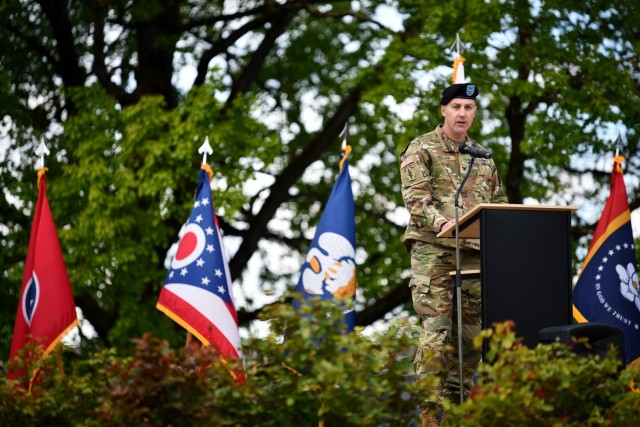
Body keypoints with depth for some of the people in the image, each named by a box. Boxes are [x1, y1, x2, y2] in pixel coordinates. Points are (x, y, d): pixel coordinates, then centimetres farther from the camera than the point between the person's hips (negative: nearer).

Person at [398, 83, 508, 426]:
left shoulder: (483, 157, 20)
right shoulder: (421, 150, 2)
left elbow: (499, 202, 23)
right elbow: (416, 198, -11)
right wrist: (443, 223, -29)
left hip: (475, 253, 6)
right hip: (433, 250, -6)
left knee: (471, 333, 5)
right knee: (436, 332, -12)